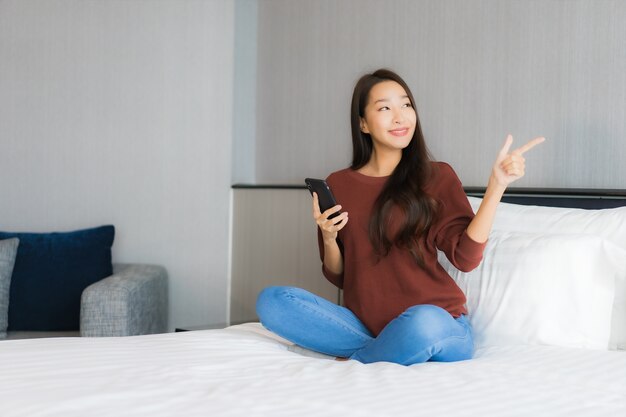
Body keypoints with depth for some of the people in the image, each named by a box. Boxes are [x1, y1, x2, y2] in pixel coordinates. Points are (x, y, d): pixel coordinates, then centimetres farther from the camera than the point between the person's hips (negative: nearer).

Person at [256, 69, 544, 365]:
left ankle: (356, 363, -8)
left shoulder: (437, 176, 3)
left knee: (424, 322, -38)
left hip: (438, 322, -2)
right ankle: (380, 353, -14)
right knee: (270, 300, -16)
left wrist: (496, 185, -16)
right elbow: (339, 278, 13)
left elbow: (465, 256, -10)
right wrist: (328, 238, -7)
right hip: (366, 324, 3)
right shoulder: (338, 185, 9)